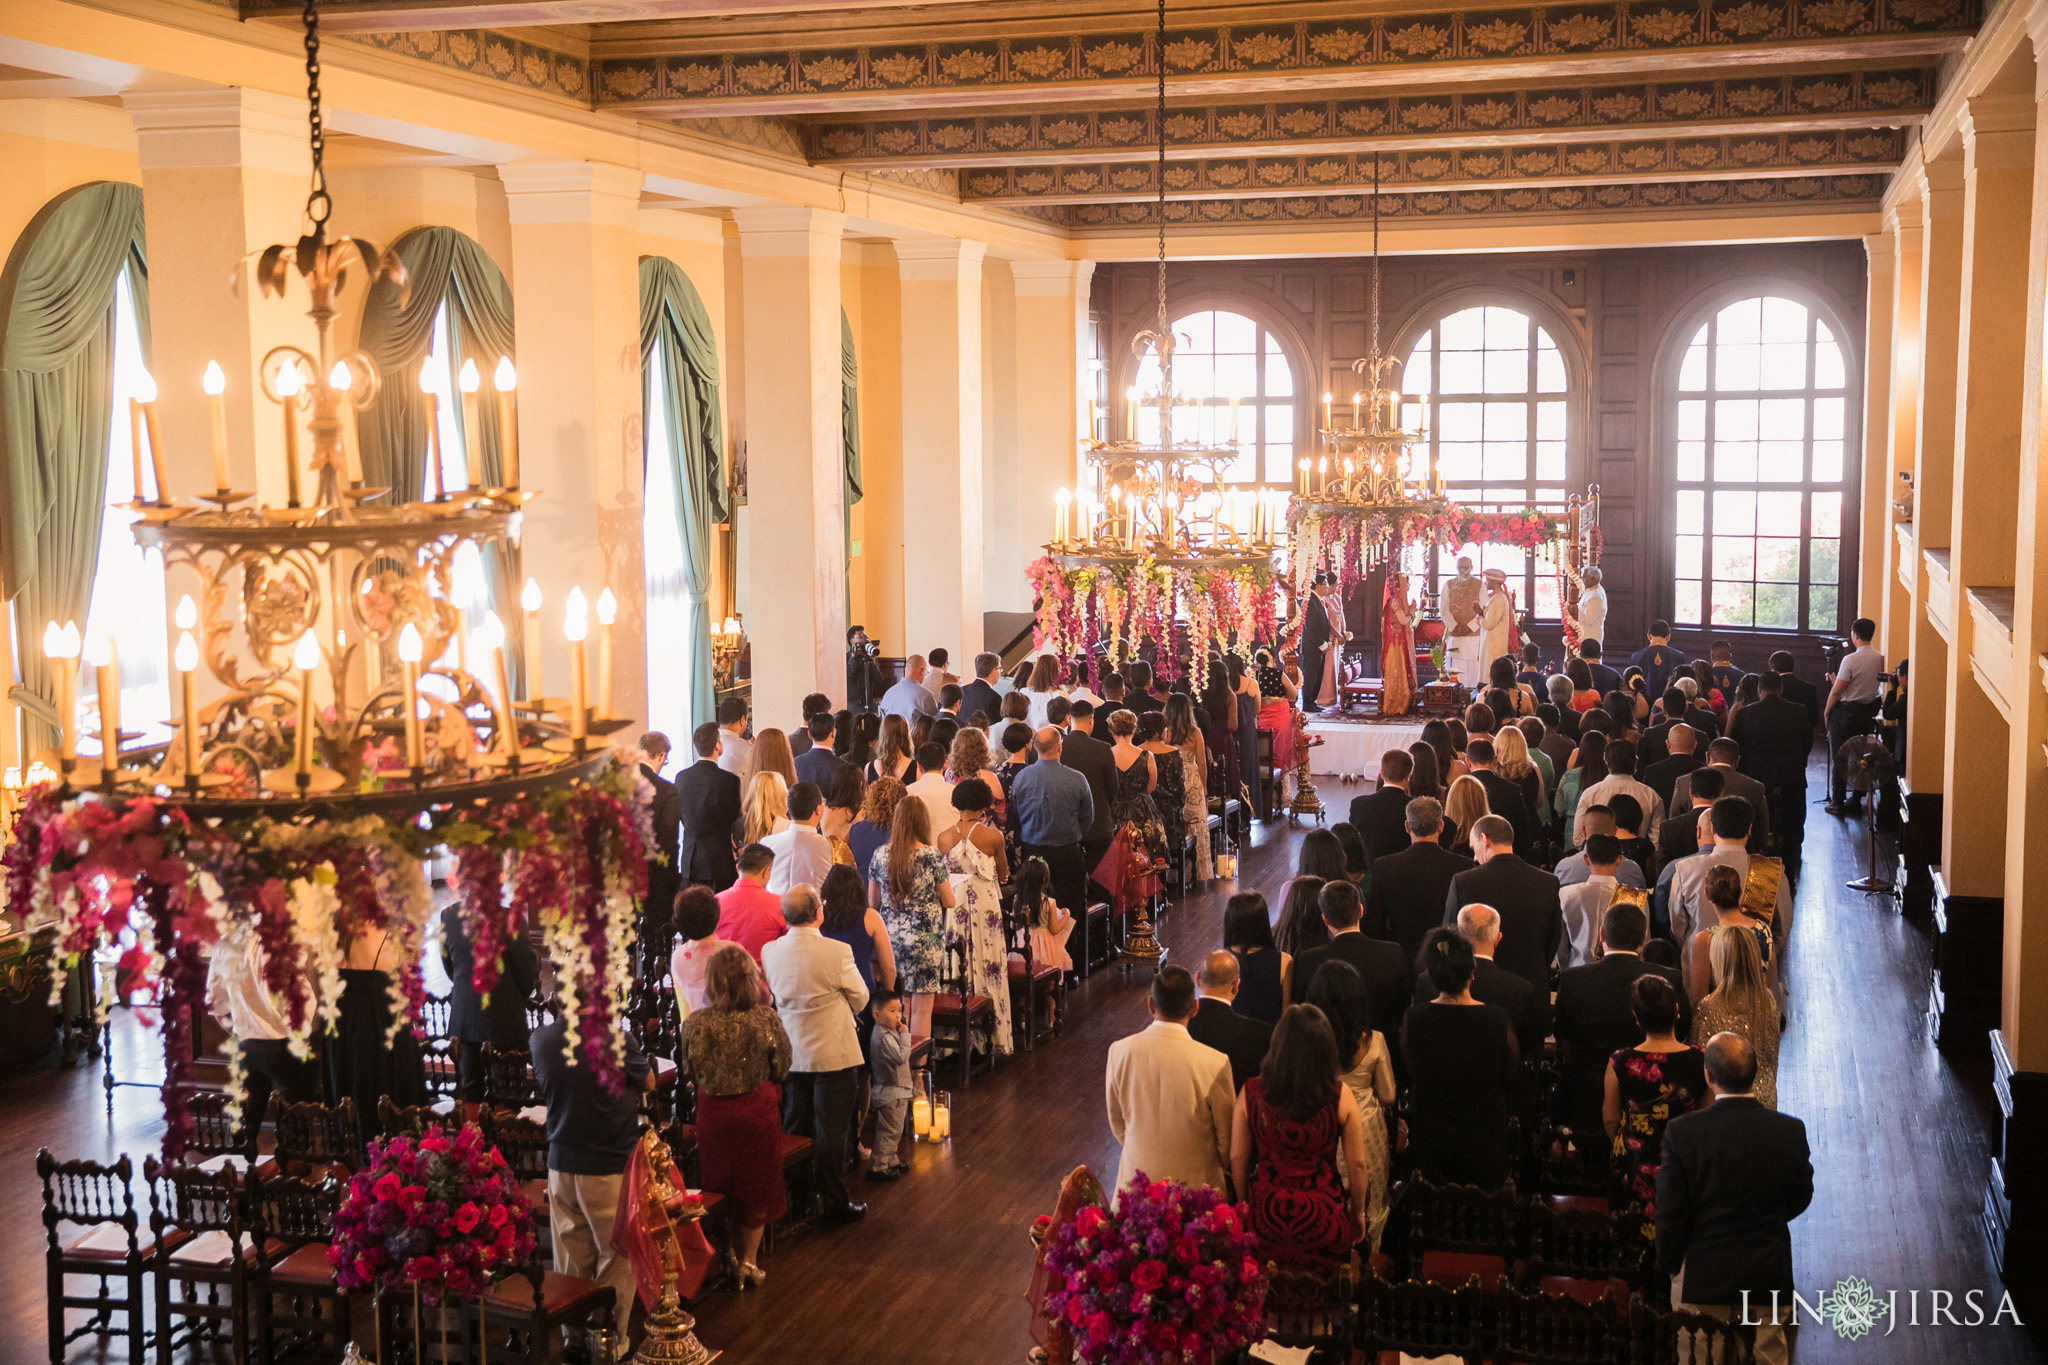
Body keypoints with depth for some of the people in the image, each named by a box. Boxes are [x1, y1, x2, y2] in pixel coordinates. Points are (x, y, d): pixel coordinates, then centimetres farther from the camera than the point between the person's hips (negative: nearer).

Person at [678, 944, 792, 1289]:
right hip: (757, 1110, -1)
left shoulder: (696, 1024, -17)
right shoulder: (767, 1020, -18)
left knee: (718, 1185, 20)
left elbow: (691, 1069, -3)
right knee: (756, 1187, 16)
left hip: (713, 1113, 1)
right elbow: (781, 1068, -6)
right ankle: (748, 1263, 22)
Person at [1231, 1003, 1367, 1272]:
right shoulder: (1340, 1095, -12)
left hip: (1265, 1216, 1)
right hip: (1323, 1217, -1)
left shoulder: (1251, 1093, -9)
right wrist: (1357, 1214, 12)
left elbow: (1237, 1159, 0)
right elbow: (1356, 1164, -4)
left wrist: (1243, 1208, 16)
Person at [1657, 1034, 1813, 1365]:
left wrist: (1670, 1264, 4)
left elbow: (1670, 1212, -12)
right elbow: (1800, 1198, 4)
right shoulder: (1790, 1131, -13)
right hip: (1770, 1275, 2)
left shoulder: (1682, 1131, -19)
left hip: (1703, 1276, -2)